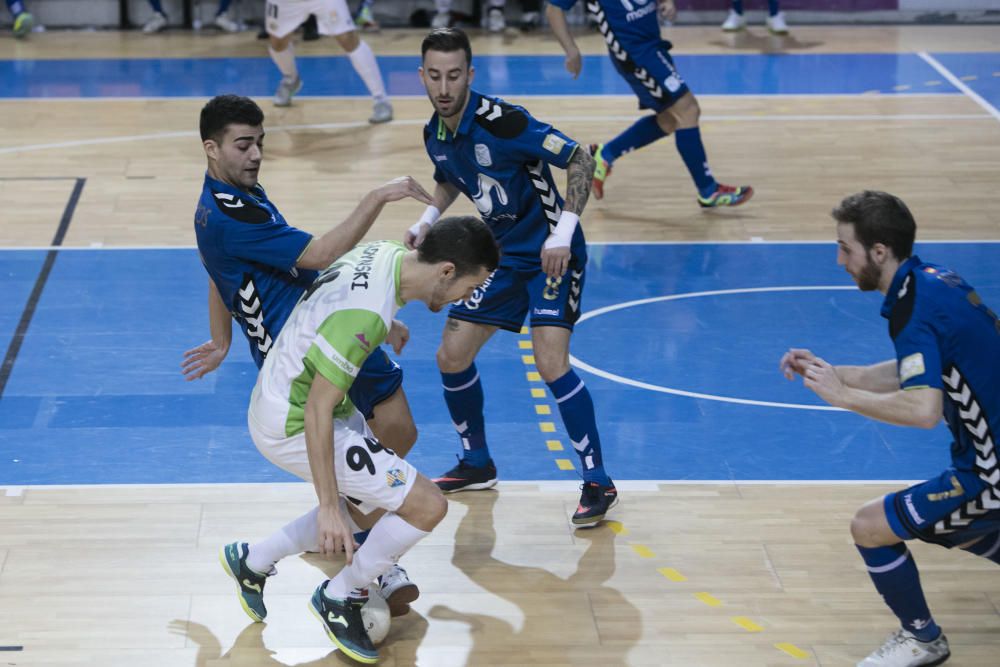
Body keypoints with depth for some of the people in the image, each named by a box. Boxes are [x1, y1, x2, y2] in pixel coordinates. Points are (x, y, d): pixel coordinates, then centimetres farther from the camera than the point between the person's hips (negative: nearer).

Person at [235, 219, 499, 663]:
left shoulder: (387, 254, -5)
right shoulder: (366, 314, -32)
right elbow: (317, 411, -29)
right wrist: (328, 506, -25)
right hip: (294, 426, -10)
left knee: (373, 504, 23)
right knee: (426, 506, -11)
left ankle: (252, 563, 32)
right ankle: (339, 599, 9)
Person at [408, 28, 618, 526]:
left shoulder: (501, 121, -25)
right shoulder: (435, 135, -1)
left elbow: (579, 160, -23)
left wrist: (563, 233, -30)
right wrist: (427, 220, 4)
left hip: (550, 254, -8)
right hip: (501, 254, 8)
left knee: (550, 362, -21)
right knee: (452, 357, 7)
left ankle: (598, 484, -10)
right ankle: (477, 464, 28)